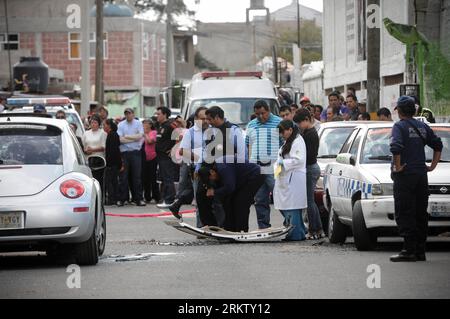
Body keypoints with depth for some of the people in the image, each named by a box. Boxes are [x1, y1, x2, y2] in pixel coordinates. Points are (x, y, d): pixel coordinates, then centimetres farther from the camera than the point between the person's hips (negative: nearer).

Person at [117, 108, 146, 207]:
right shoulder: (121, 125, 6)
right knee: (123, 177, 1)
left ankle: (138, 199, 4)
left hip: (136, 152, 0)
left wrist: (127, 136, -5)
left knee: (137, 176, 0)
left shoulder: (138, 123, 6)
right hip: (124, 153, 0)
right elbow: (120, 139, -6)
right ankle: (122, 199, 7)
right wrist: (134, 138, -7)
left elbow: (140, 136, -8)